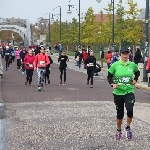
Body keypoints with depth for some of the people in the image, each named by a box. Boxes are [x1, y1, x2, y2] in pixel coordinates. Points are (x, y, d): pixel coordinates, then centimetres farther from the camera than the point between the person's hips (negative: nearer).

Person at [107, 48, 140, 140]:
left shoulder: (132, 65, 0)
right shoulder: (115, 65, -5)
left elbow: (137, 72, 21)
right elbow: (109, 76, 4)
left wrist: (135, 79, 4)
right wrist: (112, 84, -13)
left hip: (129, 92, 0)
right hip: (118, 92, 0)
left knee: (130, 110, -20)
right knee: (120, 113, 7)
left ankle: (128, 128, 6)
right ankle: (119, 131, 30)